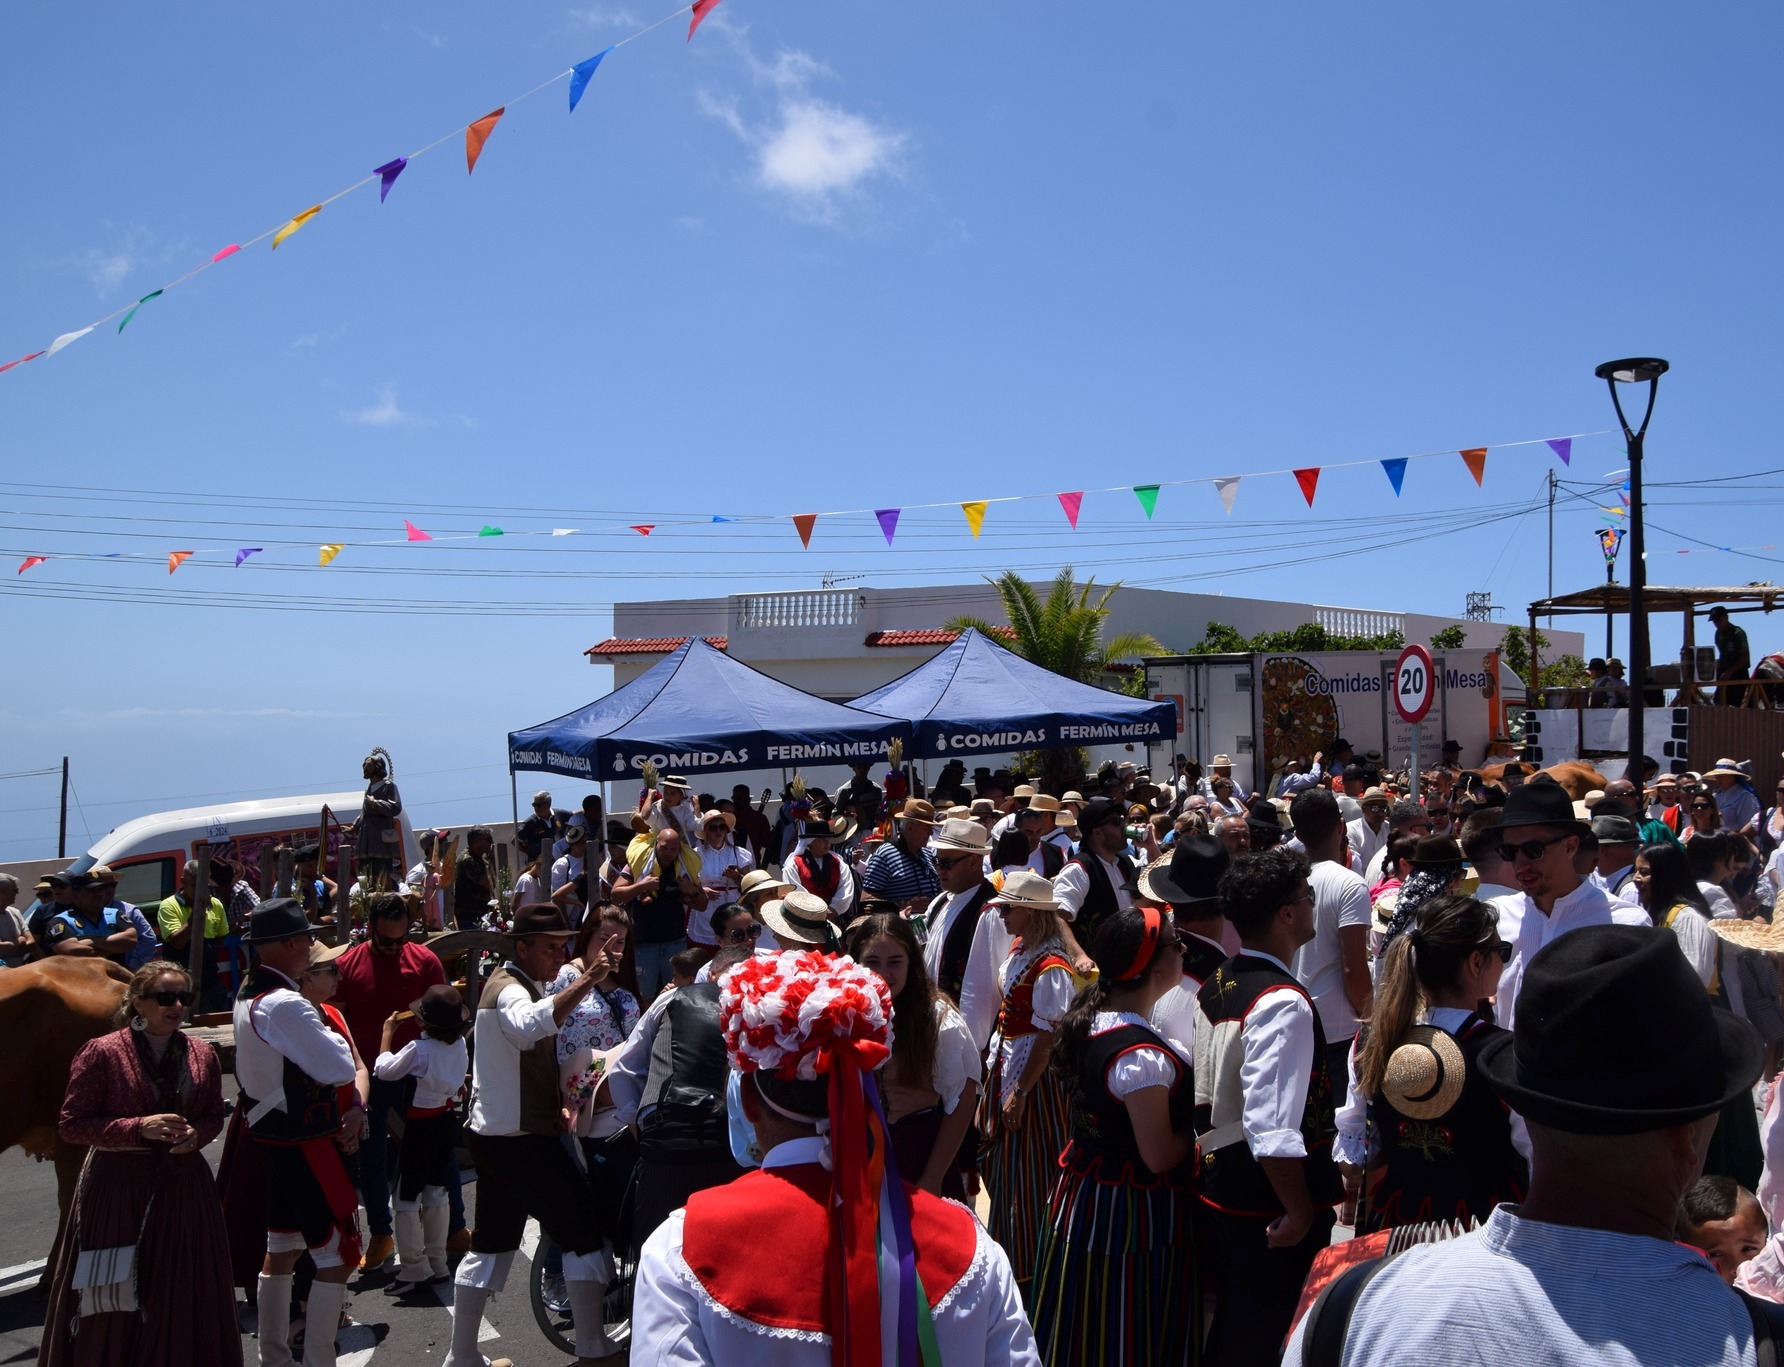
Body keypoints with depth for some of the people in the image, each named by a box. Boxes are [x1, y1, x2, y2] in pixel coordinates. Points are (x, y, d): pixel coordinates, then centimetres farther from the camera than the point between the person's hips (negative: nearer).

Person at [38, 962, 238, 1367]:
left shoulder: (202, 1054, 3)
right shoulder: (102, 1052, -10)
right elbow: (70, 1125, -8)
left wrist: (196, 1135, -9)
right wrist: (139, 1127, -19)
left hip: (183, 1186, 4)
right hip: (117, 1187, -4)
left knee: (183, 1297, 10)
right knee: (112, 1304, 5)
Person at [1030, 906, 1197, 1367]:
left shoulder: (1089, 1022, 0)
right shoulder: (1143, 1056, -27)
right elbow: (1158, 1155, -22)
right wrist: (1199, 1127, -5)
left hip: (1080, 1193, 8)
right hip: (1135, 1215, -8)